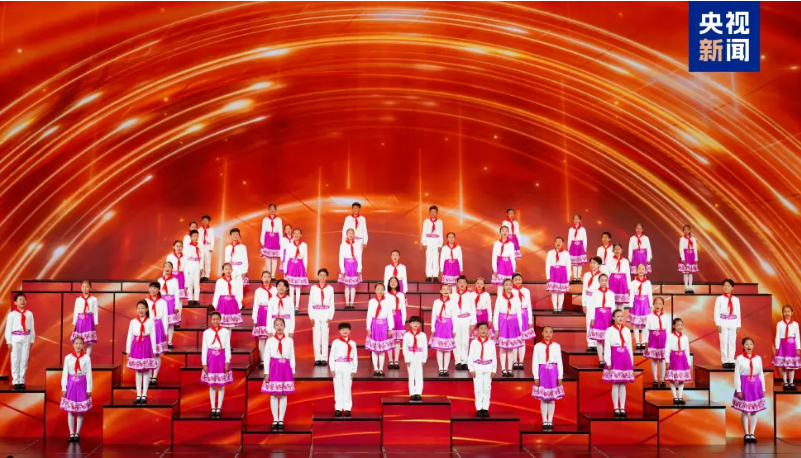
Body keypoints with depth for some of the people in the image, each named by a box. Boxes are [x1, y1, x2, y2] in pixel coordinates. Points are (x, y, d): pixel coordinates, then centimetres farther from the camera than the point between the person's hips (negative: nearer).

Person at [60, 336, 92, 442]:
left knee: (80, 411, 5)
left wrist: (89, 389, -3)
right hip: (71, 384, 1)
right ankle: (71, 433, 13)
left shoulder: (86, 358, -4)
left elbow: (89, 374, -3)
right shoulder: (68, 357, -2)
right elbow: (64, 373, 0)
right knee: (70, 411, 4)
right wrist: (64, 388, -2)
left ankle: (77, 433, 15)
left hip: (82, 384, -1)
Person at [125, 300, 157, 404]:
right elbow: (129, 337, 4)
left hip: (147, 347, -1)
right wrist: (128, 350, 4)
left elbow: (153, 337, -1)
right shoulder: (133, 322, 0)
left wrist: (154, 351, -2)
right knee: (138, 372, 8)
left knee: (146, 372, 2)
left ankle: (144, 395, 9)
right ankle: (138, 395, 13)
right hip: (136, 347, 1)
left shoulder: (150, 322, -3)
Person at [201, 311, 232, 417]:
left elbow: (228, 348, -1)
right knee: (211, 385, 7)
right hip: (211, 358, 1)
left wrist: (227, 362, -6)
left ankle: (219, 408, 11)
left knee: (221, 385, 3)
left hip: (221, 358, -1)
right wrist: (204, 363, -2)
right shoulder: (206, 332, 1)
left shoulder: (225, 332, -1)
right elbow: (204, 349, 2)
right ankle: (213, 408, 15)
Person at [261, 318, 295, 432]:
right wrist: (266, 372, -4)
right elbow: (266, 357, 0)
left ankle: (281, 420, 10)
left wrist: (293, 371, 4)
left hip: (285, 368, 1)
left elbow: (292, 357, 5)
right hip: (274, 368, 0)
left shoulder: (289, 340, 3)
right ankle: (275, 420, 10)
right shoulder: (270, 340, 0)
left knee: (284, 395, 3)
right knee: (273, 395, 2)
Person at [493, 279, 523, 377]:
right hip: (503, 323, -2)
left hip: (513, 324, 2)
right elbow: (496, 313, 0)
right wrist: (496, 328, -3)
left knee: (512, 347, 5)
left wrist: (520, 328, 4)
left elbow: (519, 314, 6)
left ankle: (510, 368, 13)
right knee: (503, 347, 2)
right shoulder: (499, 298, -1)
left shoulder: (516, 299, 4)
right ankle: (503, 369, 9)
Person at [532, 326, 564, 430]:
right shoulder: (538, 346, -2)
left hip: (553, 373, 1)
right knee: (543, 398, 3)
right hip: (542, 372, -1)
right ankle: (544, 422, 12)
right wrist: (536, 377, -6)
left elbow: (559, 362, 3)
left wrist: (560, 377, -1)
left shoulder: (556, 346, 1)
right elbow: (535, 362, -2)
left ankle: (550, 422, 14)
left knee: (552, 398, 6)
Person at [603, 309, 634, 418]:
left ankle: (622, 408, 8)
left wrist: (631, 361, 10)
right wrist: (608, 362, -10)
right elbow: (607, 347, -5)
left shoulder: (627, 330, 11)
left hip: (625, 358, 4)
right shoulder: (609, 330, -2)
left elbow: (629, 346, 13)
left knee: (623, 384, 5)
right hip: (615, 357, -4)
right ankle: (616, 409, 2)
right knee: (615, 384, -3)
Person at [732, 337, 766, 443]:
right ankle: (746, 434, 14)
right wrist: (738, 390, -10)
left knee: (754, 410, 5)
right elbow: (737, 375, -7)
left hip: (755, 385, 3)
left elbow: (761, 374, 7)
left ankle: (752, 434, 14)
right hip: (744, 385, -3)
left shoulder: (758, 358, 3)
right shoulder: (739, 358, -6)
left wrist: (763, 388, 6)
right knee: (744, 411, 3)